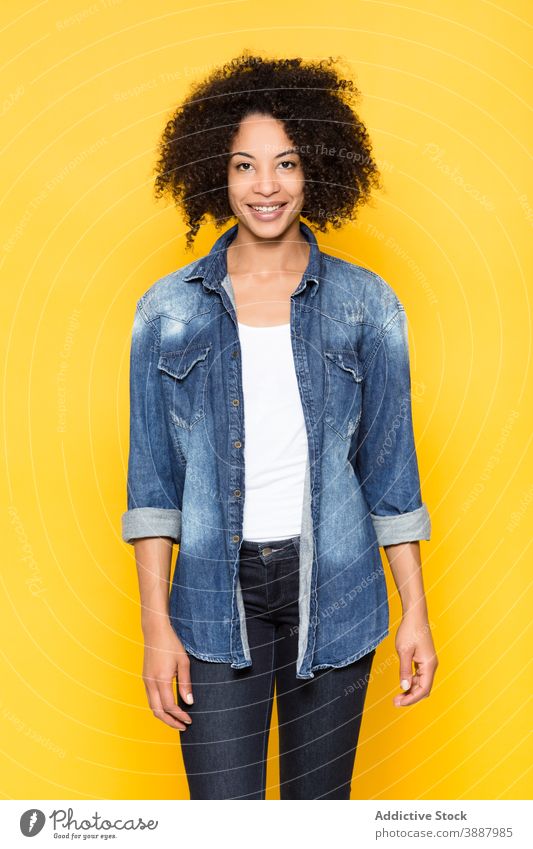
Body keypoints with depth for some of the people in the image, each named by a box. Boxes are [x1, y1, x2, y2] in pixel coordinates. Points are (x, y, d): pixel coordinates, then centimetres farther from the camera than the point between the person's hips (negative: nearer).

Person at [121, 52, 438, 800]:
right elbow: (153, 477, 0)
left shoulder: (365, 304, 0)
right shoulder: (169, 310, -1)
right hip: (217, 595, 0)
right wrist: (156, 625, -3)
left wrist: (416, 611, 1)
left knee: (319, 799, 13)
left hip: (332, 588, 1)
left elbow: (388, 464, 2)